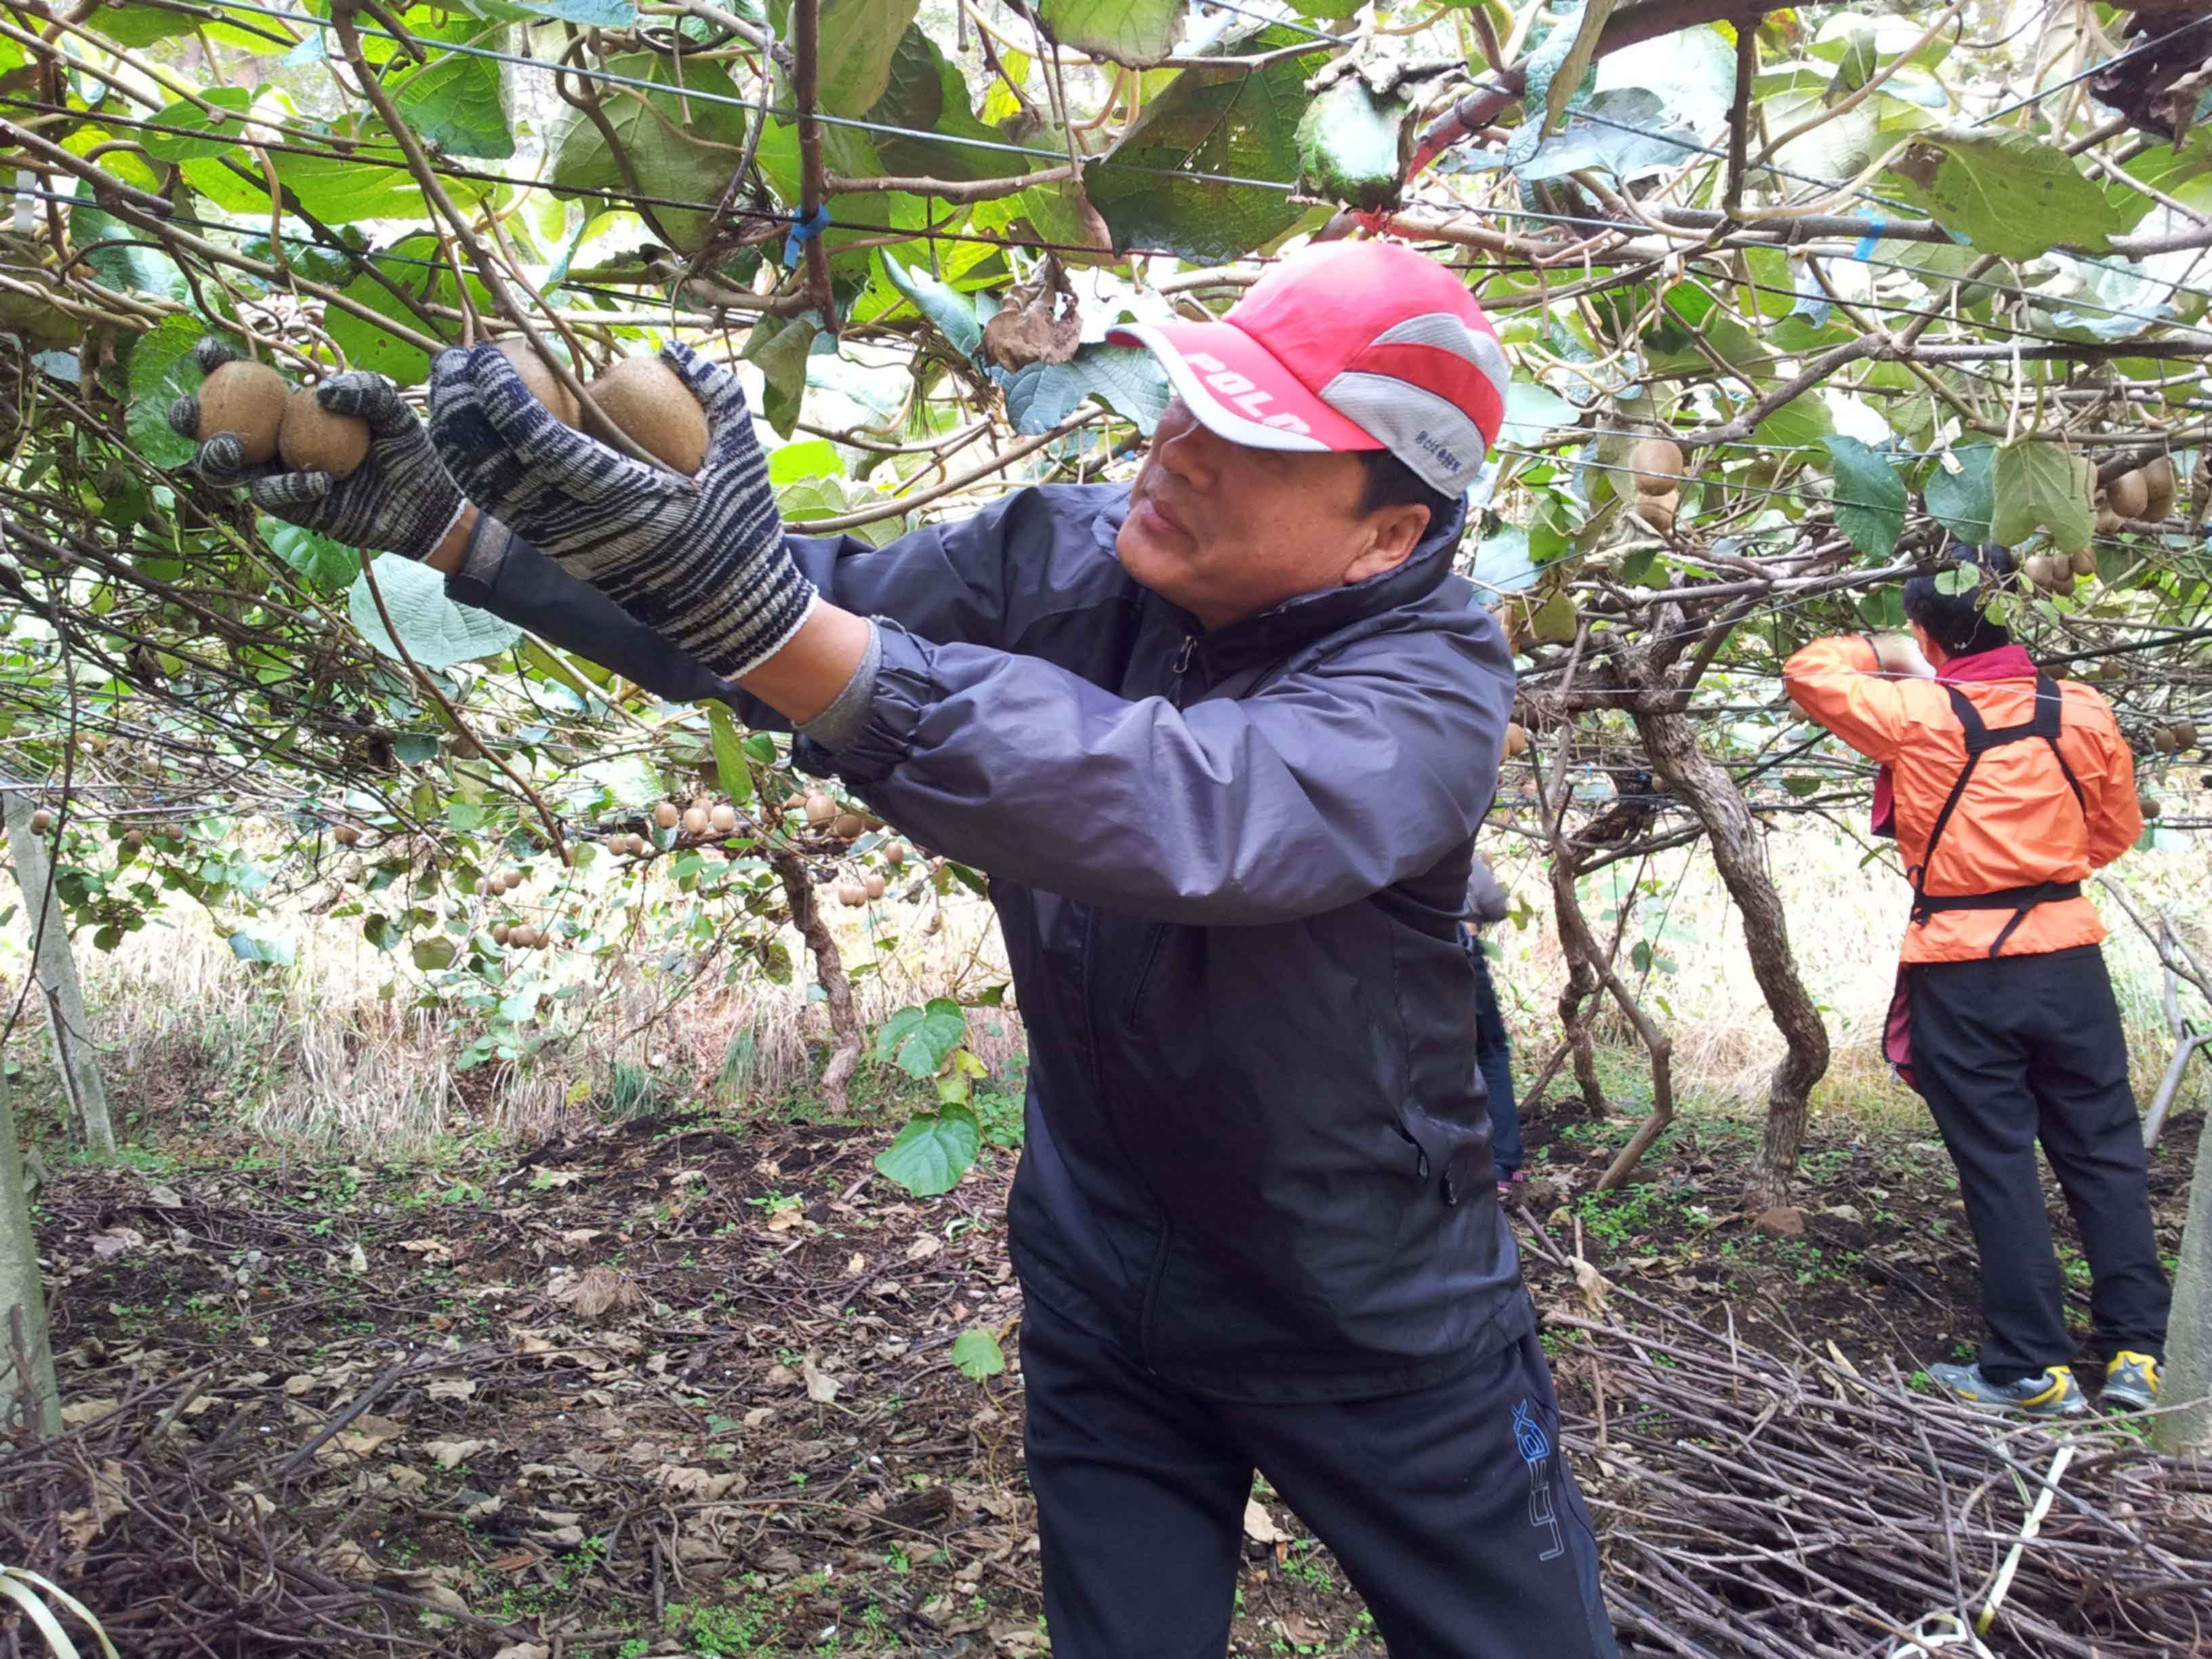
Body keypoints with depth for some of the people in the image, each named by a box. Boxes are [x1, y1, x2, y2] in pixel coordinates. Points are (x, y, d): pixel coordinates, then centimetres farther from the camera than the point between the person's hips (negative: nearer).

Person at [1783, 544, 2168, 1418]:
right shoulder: (2080, 711, 0)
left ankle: (2032, 1368, 10)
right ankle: (2140, 1351, 18)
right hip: (2068, 958, 3)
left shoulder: (1912, 712, -12)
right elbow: (2118, 828, 12)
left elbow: (1807, 670, 3)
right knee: (2105, 1152, 13)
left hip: (1960, 974, -3)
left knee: (1998, 1164, 4)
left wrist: (1884, 656, 14)